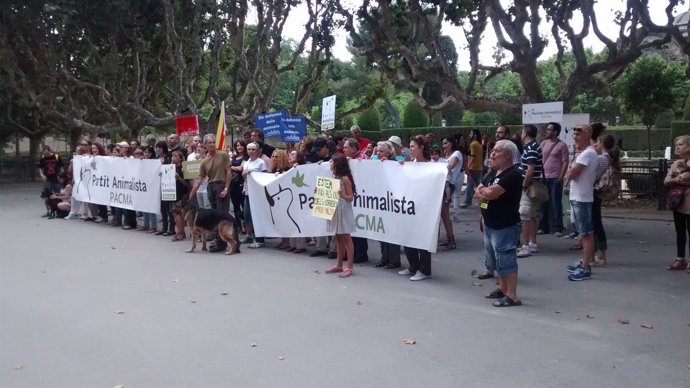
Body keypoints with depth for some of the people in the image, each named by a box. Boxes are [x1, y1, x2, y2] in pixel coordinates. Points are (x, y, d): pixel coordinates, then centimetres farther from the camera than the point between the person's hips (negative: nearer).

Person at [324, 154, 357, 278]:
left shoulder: (345, 179, -14)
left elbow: (351, 198, -14)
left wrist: (342, 195, -33)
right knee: (339, 238, 14)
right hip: (335, 210, 8)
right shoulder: (335, 178, 11)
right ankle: (339, 265, 21)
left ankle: (349, 267, -1)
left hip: (344, 211, -8)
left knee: (346, 239, -4)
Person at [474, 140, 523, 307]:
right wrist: (486, 193, -11)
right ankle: (503, 288, 33)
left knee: (506, 260, -5)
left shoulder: (513, 174, -17)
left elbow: (491, 193, -26)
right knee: (495, 259, 19)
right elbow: (478, 193, 10)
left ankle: (512, 296, 2)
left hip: (505, 226, -10)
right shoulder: (493, 173, 14)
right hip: (489, 224, 10)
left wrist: (482, 190, -5)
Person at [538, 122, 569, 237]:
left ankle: (558, 229, 4)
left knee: (556, 204, -2)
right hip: (544, 177, 5)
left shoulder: (562, 145, -5)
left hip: (555, 178, -5)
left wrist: (561, 177, -13)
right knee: (543, 203, 9)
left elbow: (565, 162, -7)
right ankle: (543, 227, 17)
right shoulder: (543, 143, 11)